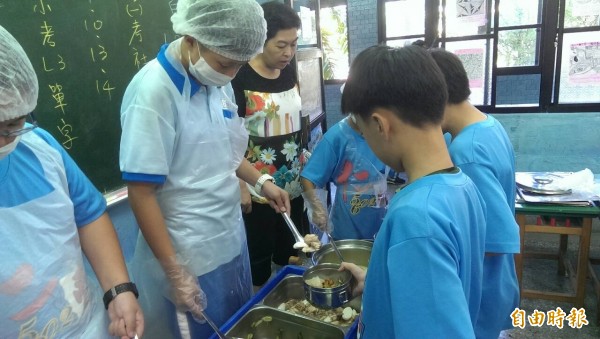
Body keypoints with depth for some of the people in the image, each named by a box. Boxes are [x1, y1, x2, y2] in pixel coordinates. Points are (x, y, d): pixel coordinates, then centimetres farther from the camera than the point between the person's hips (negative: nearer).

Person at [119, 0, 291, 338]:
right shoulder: (153, 91, -21)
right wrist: (175, 273, -15)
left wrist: (261, 181, 2)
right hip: (191, 256, -7)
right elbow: (142, 192, -19)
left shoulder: (217, 82, 0)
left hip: (232, 240, 7)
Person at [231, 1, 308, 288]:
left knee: (291, 254, 15)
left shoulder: (289, 73, 7)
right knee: (258, 257, 6)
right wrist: (240, 186, -16)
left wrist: (305, 168, 16)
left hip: (293, 183, 6)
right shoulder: (240, 79, -13)